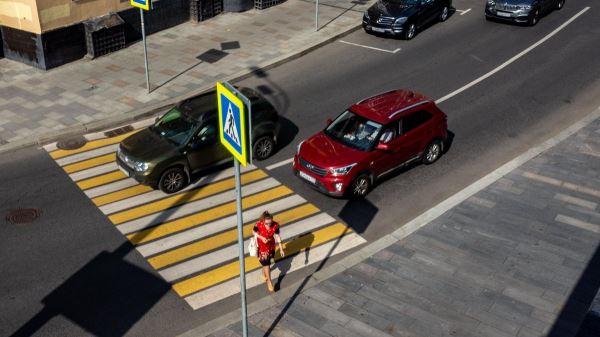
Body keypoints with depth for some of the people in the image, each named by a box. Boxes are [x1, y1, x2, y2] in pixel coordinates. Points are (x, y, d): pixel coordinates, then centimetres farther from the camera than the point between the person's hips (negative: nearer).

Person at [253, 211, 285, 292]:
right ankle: (269, 281, 18)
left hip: (271, 246, 3)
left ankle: (264, 272, 58)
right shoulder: (259, 224, -30)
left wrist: (281, 249, -10)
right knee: (266, 263, 1)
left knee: (267, 261, 26)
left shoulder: (275, 225, -26)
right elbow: (254, 232, -10)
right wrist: (261, 237, -27)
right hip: (262, 246, -3)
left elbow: (277, 236, -13)